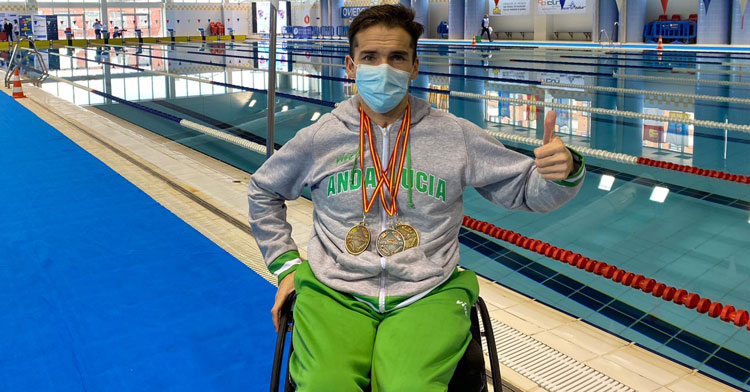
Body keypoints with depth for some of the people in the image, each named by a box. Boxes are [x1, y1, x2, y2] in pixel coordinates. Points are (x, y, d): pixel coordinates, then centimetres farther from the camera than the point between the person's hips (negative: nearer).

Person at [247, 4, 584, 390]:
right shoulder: (320, 137, 6)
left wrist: (564, 172, -15)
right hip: (334, 294, 1)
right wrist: (285, 263, 15)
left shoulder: (456, 135, 5)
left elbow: (527, 189, 8)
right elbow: (263, 191, 22)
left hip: (427, 297, 0)